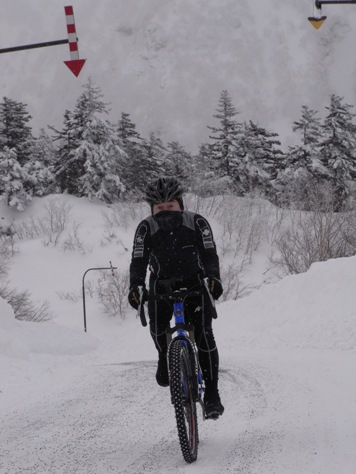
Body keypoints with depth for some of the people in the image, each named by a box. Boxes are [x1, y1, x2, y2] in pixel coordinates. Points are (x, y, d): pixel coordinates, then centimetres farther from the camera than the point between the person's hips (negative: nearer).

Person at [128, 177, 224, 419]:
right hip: (162, 285, 1)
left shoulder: (197, 223, -10)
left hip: (194, 283, -1)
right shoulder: (146, 229, -9)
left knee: (204, 334, -15)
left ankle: (212, 394, -10)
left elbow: (209, 253, -17)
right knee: (157, 324, -25)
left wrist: (214, 278, -35)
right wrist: (135, 287, -32)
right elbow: (138, 260, -15)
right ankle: (164, 357, 9)